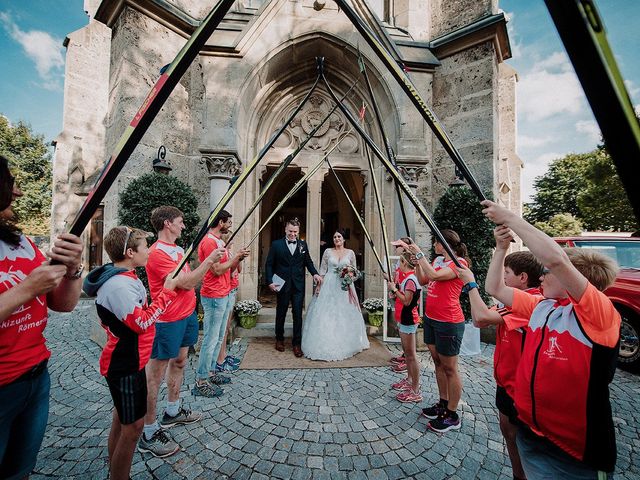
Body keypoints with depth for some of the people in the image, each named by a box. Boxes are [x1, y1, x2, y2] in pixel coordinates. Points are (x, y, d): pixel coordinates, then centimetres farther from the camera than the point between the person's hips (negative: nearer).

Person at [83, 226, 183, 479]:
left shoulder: (124, 277, 5)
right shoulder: (118, 284, -27)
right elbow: (143, 322, -28)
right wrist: (167, 291, -24)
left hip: (127, 360, 10)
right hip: (125, 365, -10)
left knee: (123, 419, 24)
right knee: (133, 425, 5)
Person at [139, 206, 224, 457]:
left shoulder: (177, 249, 12)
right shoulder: (157, 253, -19)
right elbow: (186, 282, -23)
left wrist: (210, 261, 7)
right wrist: (209, 260, -20)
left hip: (187, 315, 10)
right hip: (167, 321, -10)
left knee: (179, 362, 20)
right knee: (155, 373, 4)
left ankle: (173, 411, 39)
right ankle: (149, 433, 19)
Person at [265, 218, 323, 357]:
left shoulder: (303, 244, 4)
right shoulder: (276, 245, -2)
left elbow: (308, 261, 11)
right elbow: (269, 264, -1)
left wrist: (315, 273, -6)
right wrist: (270, 281, -11)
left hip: (298, 285, 1)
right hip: (282, 285, -1)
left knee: (298, 314, 3)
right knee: (281, 313, 15)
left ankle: (296, 343, 17)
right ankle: (279, 339, 35)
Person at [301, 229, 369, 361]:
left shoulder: (350, 253, 6)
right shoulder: (328, 251, 3)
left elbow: (354, 270, 10)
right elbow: (322, 270, 3)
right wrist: (319, 285, -4)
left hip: (344, 287, 1)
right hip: (329, 286, -1)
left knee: (345, 314, 5)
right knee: (327, 314, 0)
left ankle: (345, 343, 23)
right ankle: (327, 344, 14)